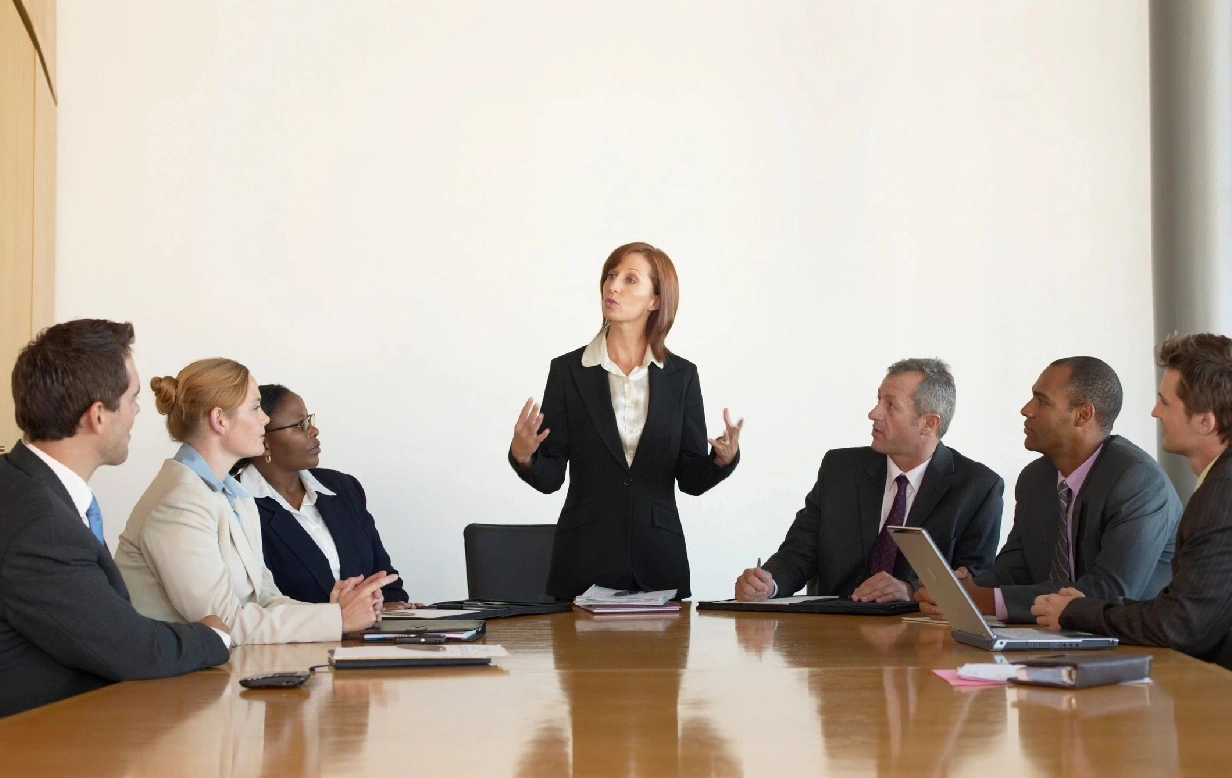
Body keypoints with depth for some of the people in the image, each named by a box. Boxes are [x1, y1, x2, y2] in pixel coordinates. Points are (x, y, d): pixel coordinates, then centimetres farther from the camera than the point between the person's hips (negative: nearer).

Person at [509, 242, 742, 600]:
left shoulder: (681, 375, 3)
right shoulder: (568, 370, 0)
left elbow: (692, 479, 2)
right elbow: (549, 477, 0)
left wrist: (723, 458, -17)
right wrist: (523, 457, -20)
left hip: (658, 558, 1)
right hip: (585, 559, -1)